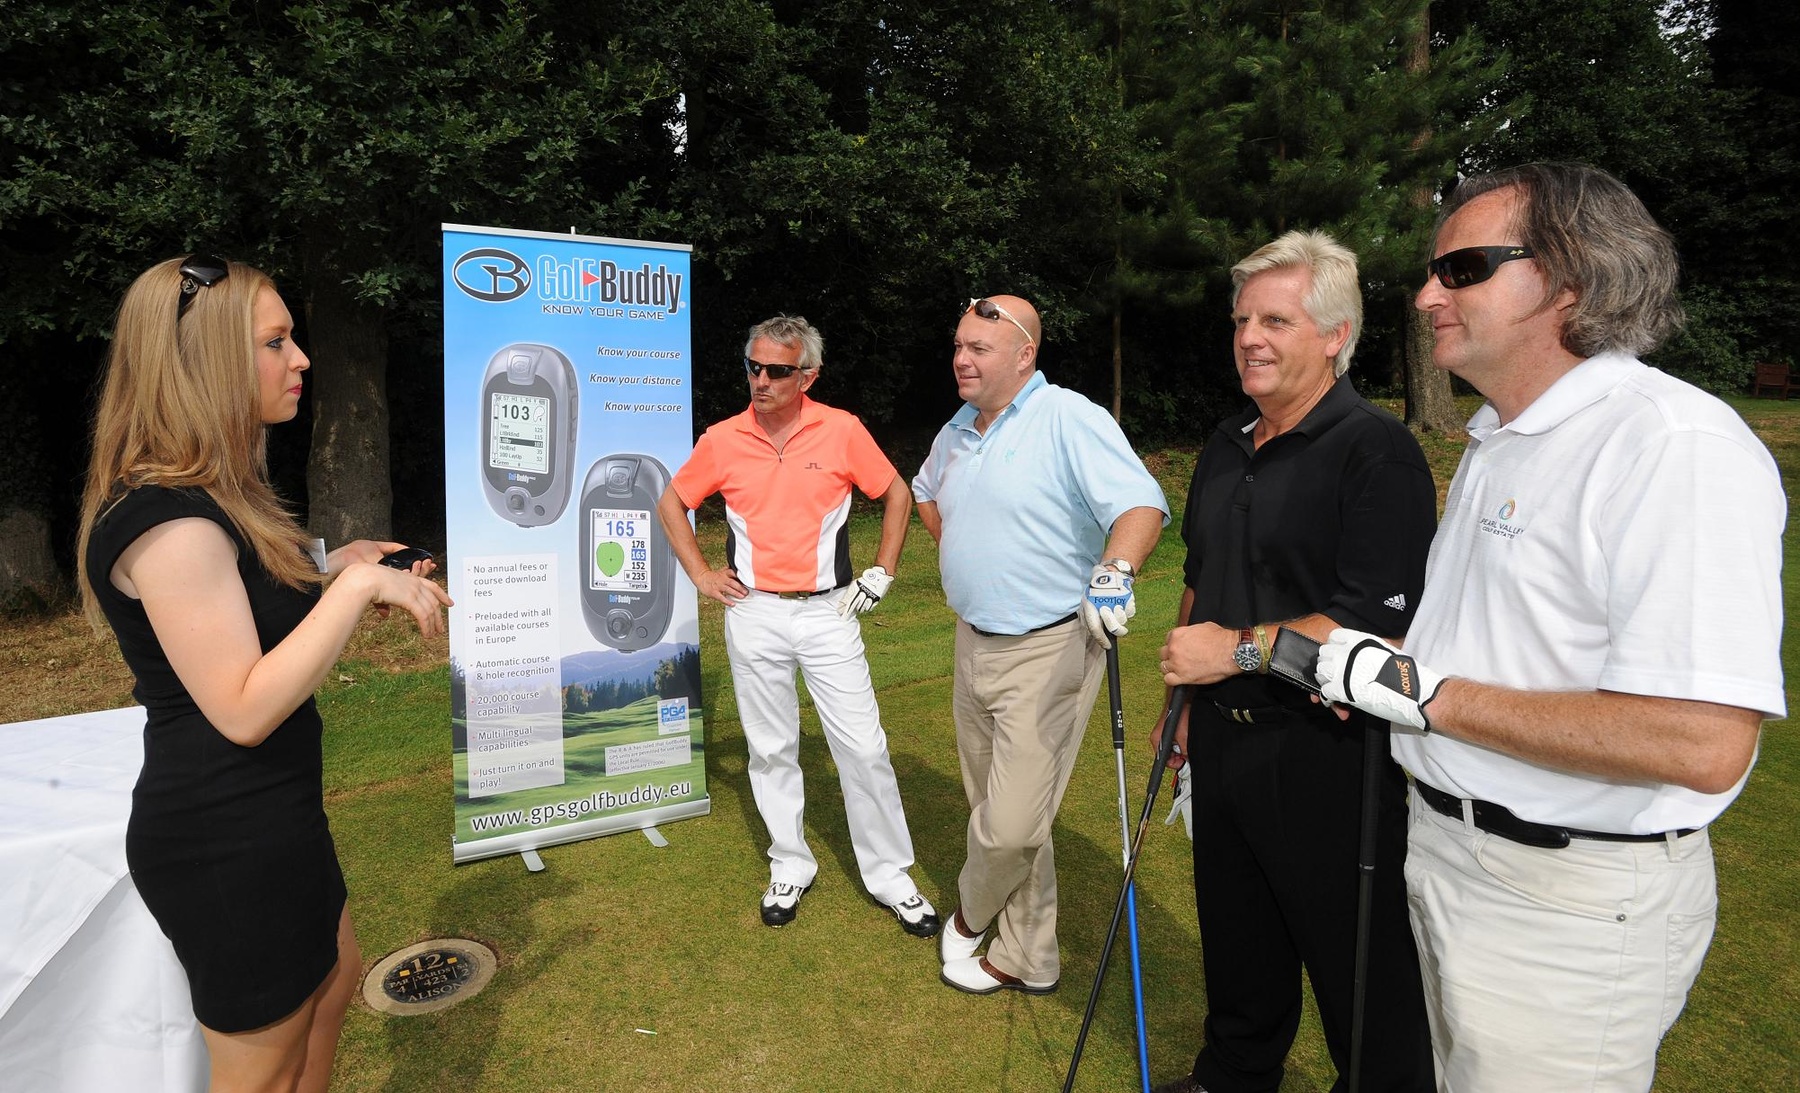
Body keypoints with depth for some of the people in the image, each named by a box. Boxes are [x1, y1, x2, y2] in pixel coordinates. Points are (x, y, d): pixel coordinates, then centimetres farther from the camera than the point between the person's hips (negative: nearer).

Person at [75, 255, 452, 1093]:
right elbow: (243, 709, -28)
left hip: (267, 814, 10)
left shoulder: (212, 497, 7)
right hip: (226, 841, -10)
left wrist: (335, 566, 6)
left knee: (333, 976, 28)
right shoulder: (169, 518, -25)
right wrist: (358, 588, -27)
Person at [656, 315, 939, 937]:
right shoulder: (722, 440, 0)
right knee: (770, 749, 11)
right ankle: (790, 868, 30)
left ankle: (889, 874, 18)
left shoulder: (842, 431, -5)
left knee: (863, 746, 1)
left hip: (827, 611, -1)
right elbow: (671, 502, 14)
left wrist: (882, 575, 1)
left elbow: (897, 496, 6)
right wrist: (701, 574, 5)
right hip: (753, 613, 2)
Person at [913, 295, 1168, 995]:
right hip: (973, 643, 8)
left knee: (1012, 825, -5)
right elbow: (925, 491, 31)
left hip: (1048, 652, -8)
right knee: (999, 812, 16)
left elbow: (1141, 503, -27)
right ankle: (1028, 960, 34)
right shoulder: (956, 432, 10)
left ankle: (971, 916, 29)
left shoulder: (1070, 420, -15)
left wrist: (1114, 570, -44)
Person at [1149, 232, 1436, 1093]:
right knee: (1236, 945, 24)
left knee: (1360, 973, 10)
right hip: (1221, 738, 8)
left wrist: (1238, 650, -21)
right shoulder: (1225, 446, 10)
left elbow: (1380, 620, -24)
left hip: (1324, 754, -7)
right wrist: (1185, 696, 17)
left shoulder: (1376, 453, -15)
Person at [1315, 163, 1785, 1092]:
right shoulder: (1496, 442, 10)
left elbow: (1704, 746, -29)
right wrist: (1383, 664, 2)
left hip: (1571, 901, -9)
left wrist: (1425, 693, -25)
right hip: (1446, 847, 9)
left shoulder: (1677, 447, -21)